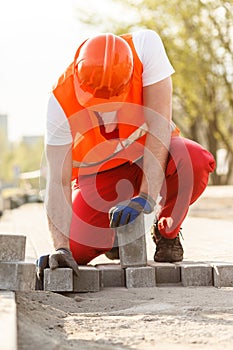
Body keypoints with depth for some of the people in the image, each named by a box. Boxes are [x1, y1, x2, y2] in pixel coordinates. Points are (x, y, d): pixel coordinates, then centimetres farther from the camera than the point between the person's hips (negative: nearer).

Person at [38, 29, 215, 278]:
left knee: (197, 161, -35)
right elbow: (58, 182, -28)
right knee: (76, 251, -16)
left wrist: (146, 197, -39)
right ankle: (116, 232, 20)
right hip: (101, 171, 1)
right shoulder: (61, 101, -29)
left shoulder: (145, 45, -31)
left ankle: (167, 231, -5)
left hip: (150, 155, -1)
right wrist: (61, 247, -39)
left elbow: (159, 125, -32)